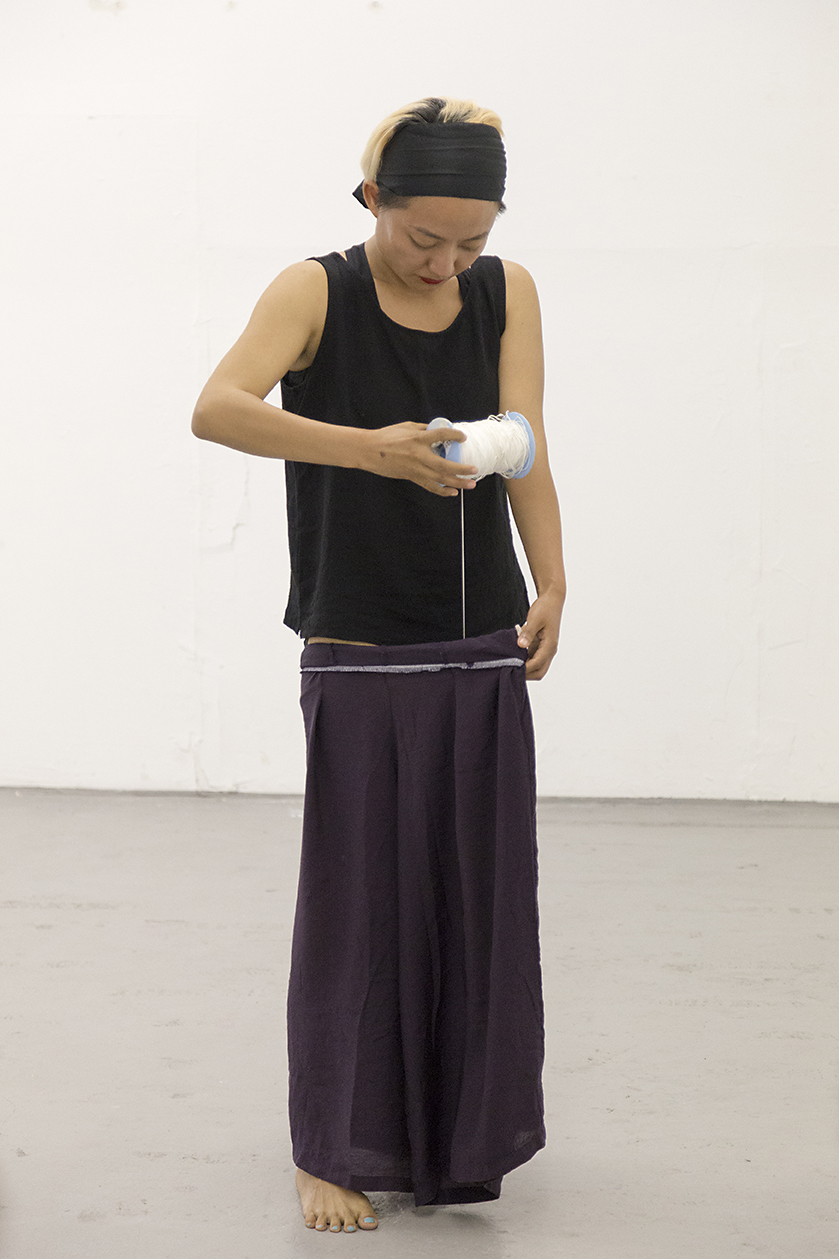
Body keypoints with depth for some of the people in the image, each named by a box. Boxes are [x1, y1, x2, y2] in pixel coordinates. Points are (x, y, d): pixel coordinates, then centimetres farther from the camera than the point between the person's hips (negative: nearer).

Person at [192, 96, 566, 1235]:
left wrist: (551, 588, -22)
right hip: (360, 659, -3)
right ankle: (332, 1151, 13)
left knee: (479, 894, 8)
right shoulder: (317, 291, -7)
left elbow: (525, 453, -6)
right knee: (356, 896, 0)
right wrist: (368, 447, -37)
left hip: (486, 654, 3)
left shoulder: (507, 294, 4)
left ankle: (457, 1141, 23)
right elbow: (216, 409, -25)